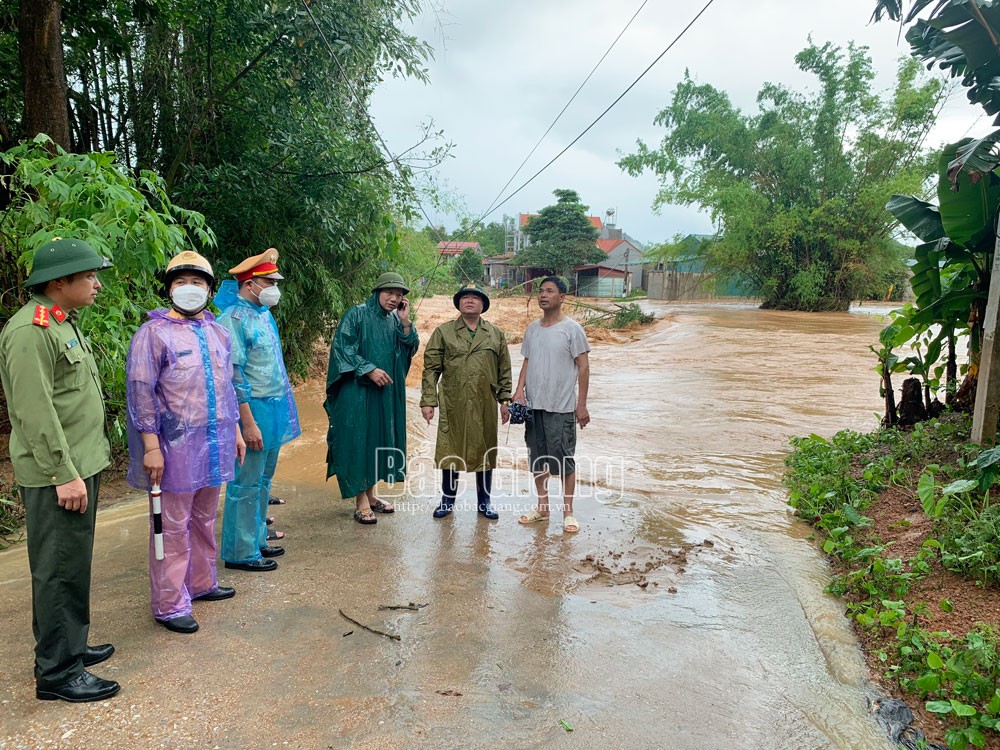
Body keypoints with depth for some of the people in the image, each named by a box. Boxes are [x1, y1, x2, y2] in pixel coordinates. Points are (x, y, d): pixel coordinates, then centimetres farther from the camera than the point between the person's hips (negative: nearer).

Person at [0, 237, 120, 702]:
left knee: (74, 564, 19)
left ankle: (70, 645, 33)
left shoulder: (64, 324, 14)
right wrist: (64, 474, -21)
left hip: (80, 466, 10)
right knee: (59, 570, -1)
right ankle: (56, 672, 11)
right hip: (56, 476, -10)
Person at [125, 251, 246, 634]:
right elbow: (140, 391, -11)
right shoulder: (154, 332, -8)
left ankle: (202, 582, 33)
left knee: (204, 518, 17)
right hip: (177, 444, -6)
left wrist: (235, 430, 17)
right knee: (174, 525, 2)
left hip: (215, 441, 6)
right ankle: (169, 604, 13)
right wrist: (150, 445, -15)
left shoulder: (217, 332, 11)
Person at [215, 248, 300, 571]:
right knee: (246, 484, 0)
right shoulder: (234, 318, -15)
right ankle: (240, 553, 12)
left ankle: (256, 540, 30)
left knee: (263, 480, 17)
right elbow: (233, 374, -19)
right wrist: (248, 423, -21)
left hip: (274, 409, 9)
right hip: (253, 409, -9)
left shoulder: (263, 312, 12)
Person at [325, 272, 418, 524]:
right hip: (357, 392, -6)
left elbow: (410, 351, 4)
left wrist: (405, 322, -8)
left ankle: (371, 494, 24)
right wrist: (369, 370, -20)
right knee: (358, 440, -3)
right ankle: (361, 502, 5)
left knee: (379, 439, 12)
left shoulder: (395, 320, 9)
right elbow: (342, 347, -13)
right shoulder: (357, 314, -8)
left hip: (387, 393, 7)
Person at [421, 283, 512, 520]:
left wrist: (505, 400, 5)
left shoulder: (496, 334, 10)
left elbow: (504, 370, 11)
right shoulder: (443, 332, 5)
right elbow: (431, 369, 1)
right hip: (452, 405, -1)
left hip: (485, 406, 2)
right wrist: (428, 401, -6)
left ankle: (484, 502, 23)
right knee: (451, 452, 6)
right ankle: (447, 500, 22)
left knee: (485, 453, 9)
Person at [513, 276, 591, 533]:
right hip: (534, 405, 6)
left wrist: (582, 404, -9)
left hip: (561, 407, -5)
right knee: (537, 458, 13)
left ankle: (568, 512, 14)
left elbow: (583, 367, -6)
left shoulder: (572, 329, -7)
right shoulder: (532, 329, 10)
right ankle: (542, 507, 27)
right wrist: (519, 390, -1)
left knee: (564, 459, 1)